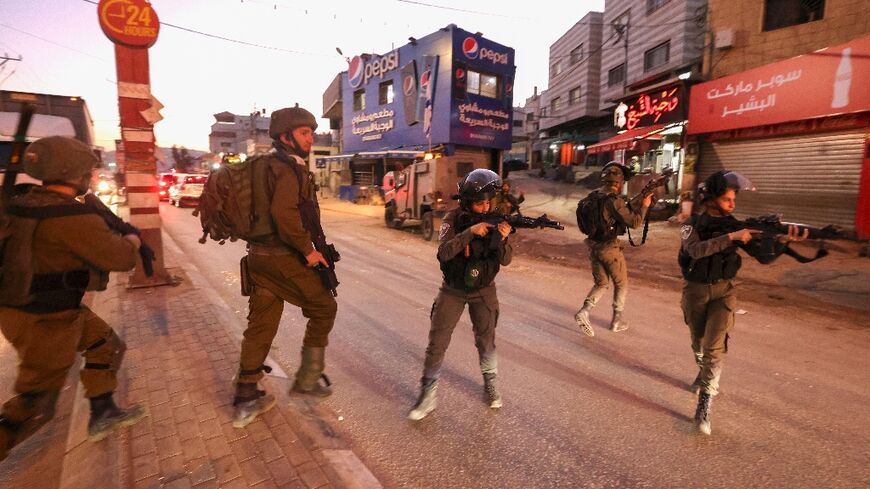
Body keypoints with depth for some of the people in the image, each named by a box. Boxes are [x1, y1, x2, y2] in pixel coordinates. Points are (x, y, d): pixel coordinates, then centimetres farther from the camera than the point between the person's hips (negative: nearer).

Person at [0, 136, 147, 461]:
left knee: (106, 345, 20)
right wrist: (132, 242, 1)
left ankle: (102, 415, 32)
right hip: (44, 320, -9)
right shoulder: (73, 217, -26)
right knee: (34, 405, 6)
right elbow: (121, 259, -20)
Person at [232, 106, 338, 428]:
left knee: (261, 324, 13)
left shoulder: (263, 166, 18)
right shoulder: (290, 168, -13)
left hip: (259, 254, 9)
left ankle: (245, 400, 22)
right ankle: (307, 380, 17)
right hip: (284, 257, -9)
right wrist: (308, 249, -20)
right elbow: (285, 213, -30)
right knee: (323, 307, 8)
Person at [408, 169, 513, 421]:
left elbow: (505, 260, -11)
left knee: (486, 339, 11)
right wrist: (470, 232, -36)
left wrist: (502, 239, -31)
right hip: (453, 290, -1)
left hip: (483, 290, 1)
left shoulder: (494, 219, -8)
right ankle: (427, 395, 16)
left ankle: (490, 385, 35)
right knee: (437, 342, 1)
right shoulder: (454, 219, -13)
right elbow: (444, 252, -27)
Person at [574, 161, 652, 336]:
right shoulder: (614, 200, -18)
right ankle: (617, 320, 23)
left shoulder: (593, 196, 4)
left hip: (593, 247, 7)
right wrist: (644, 205, -1)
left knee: (600, 284, 16)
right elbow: (633, 222, -15)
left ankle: (584, 312, -3)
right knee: (621, 284, 14)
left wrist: (631, 204, 14)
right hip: (610, 248, -6)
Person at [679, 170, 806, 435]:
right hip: (695, 291, 0)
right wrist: (732, 237, -34)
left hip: (724, 291, 1)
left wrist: (783, 240, -26)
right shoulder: (691, 224, -8)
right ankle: (703, 372, 49)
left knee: (715, 346, -12)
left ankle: (704, 405, -5)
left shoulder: (735, 224, 0)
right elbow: (696, 250, -28)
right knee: (699, 341, 18)